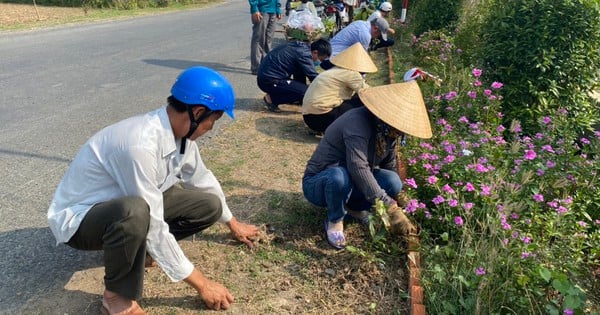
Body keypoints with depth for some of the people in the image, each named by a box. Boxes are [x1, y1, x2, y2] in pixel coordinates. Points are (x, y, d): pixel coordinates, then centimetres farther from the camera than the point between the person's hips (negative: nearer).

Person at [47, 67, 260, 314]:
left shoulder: (179, 130, -10)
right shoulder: (140, 145, -36)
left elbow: (201, 178, 9)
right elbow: (154, 227, -31)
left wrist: (232, 223, 22)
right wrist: (202, 284, -22)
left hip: (124, 206, 8)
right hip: (78, 217, -7)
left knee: (210, 205, -4)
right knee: (136, 212, -42)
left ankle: (138, 247, 11)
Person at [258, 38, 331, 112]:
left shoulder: (302, 45, 11)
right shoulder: (304, 54, -16)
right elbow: (314, 76, -14)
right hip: (269, 81, -10)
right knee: (306, 92, -16)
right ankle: (272, 98, -6)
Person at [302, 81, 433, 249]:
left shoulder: (388, 131, -5)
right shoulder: (358, 121, -31)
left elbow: (390, 167, 6)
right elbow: (358, 167, -43)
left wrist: (400, 207, 3)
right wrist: (390, 209, -47)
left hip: (350, 184, 6)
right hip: (318, 183, -6)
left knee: (393, 182, -20)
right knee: (339, 176, -41)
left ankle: (354, 207, 8)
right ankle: (335, 220, -10)